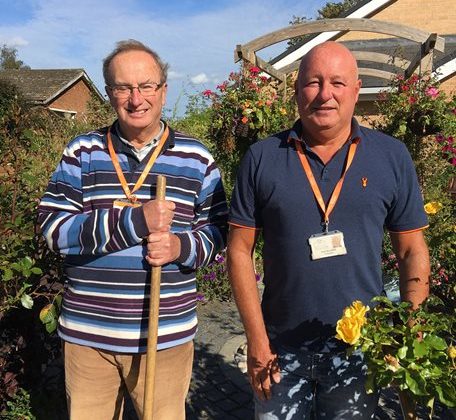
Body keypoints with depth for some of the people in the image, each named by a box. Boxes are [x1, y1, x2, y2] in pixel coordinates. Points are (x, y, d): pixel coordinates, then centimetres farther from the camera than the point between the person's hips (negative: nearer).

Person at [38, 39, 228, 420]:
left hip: (166, 337, 0)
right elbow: (54, 228, -9)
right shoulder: (82, 152, 0)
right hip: (86, 335, 1)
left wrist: (182, 247, -19)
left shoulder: (196, 159, 1)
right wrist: (135, 221, -20)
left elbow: (219, 232, 4)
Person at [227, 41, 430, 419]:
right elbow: (240, 250, -3)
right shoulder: (261, 158, -4)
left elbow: (412, 252, 2)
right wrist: (257, 341, -7)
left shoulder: (393, 157, -2)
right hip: (282, 346, 0)